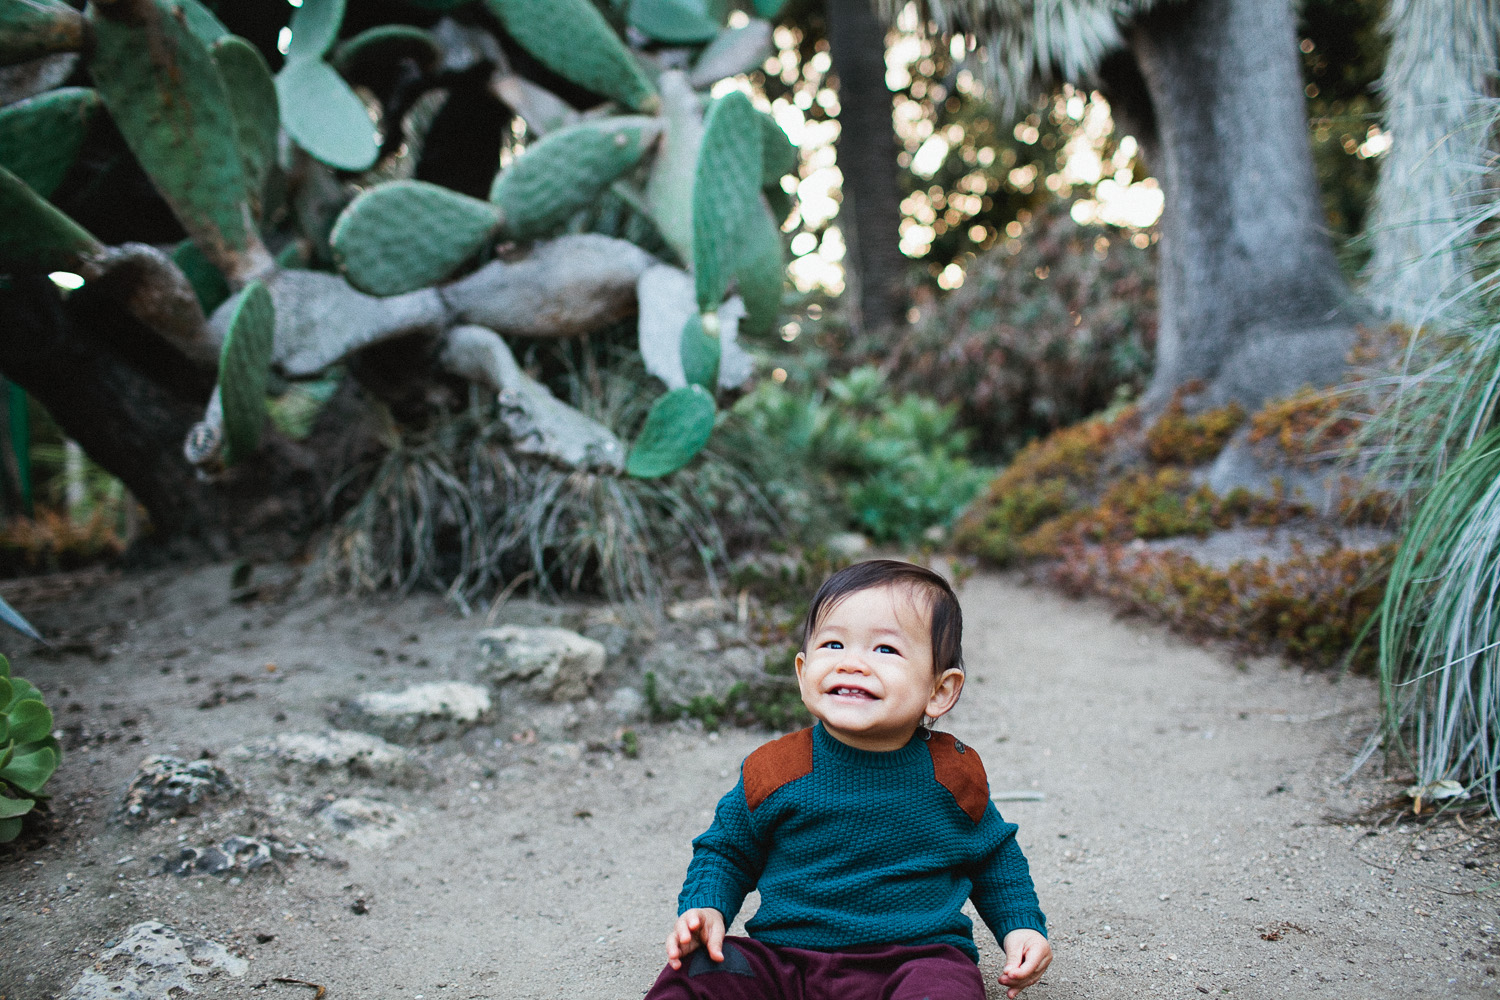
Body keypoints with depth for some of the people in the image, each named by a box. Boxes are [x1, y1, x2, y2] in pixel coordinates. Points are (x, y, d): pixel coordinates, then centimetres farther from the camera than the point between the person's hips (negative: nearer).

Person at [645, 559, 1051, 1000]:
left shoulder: (954, 776, 0)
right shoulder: (773, 772, -3)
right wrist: (705, 908, -5)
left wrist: (1022, 926, 7)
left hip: (916, 954, 0)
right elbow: (725, 851, 13)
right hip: (782, 959, 1)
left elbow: (995, 857, 19)